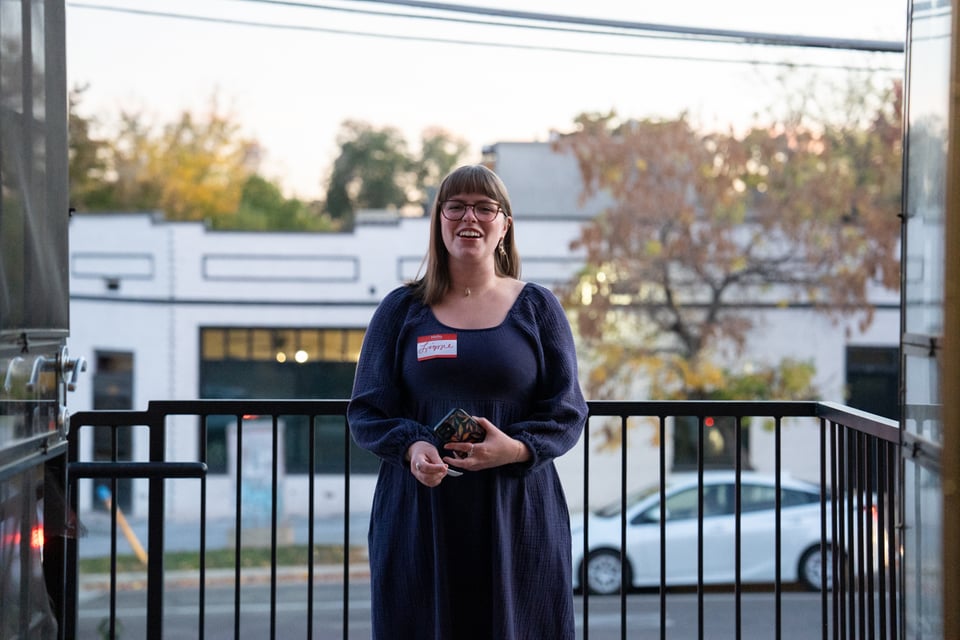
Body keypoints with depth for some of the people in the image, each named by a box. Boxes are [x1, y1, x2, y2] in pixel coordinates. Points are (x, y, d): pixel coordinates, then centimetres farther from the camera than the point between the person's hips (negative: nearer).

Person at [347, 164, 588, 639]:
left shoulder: (537, 308, 8)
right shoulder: (401, 310, 9)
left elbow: (567, 412, 5)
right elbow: (365, 411, 7)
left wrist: (516, 448, -15)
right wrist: (411, 447, -14)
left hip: (517, 518, 0)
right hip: (418, 517, 0)